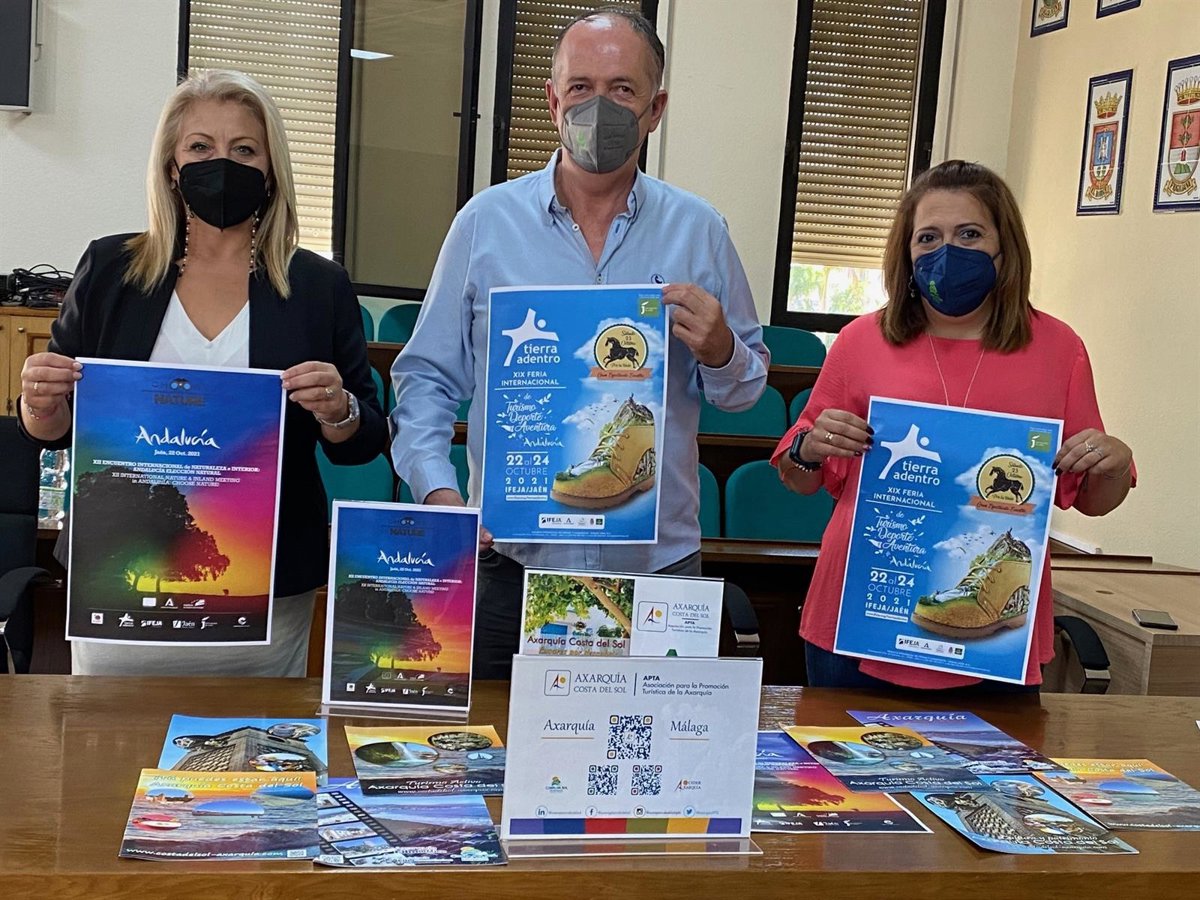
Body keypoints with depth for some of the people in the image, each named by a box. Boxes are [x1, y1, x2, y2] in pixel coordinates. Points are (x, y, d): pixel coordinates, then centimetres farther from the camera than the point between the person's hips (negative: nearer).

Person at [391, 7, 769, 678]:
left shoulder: (700, 231, 4)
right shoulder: (488, 221, 2)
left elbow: (749, 386, 10)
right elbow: (427, 375, 4)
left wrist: (720, 352, -12)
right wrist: (437, 488, -11)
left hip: (657, 567, 1)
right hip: (513, 559, 0)